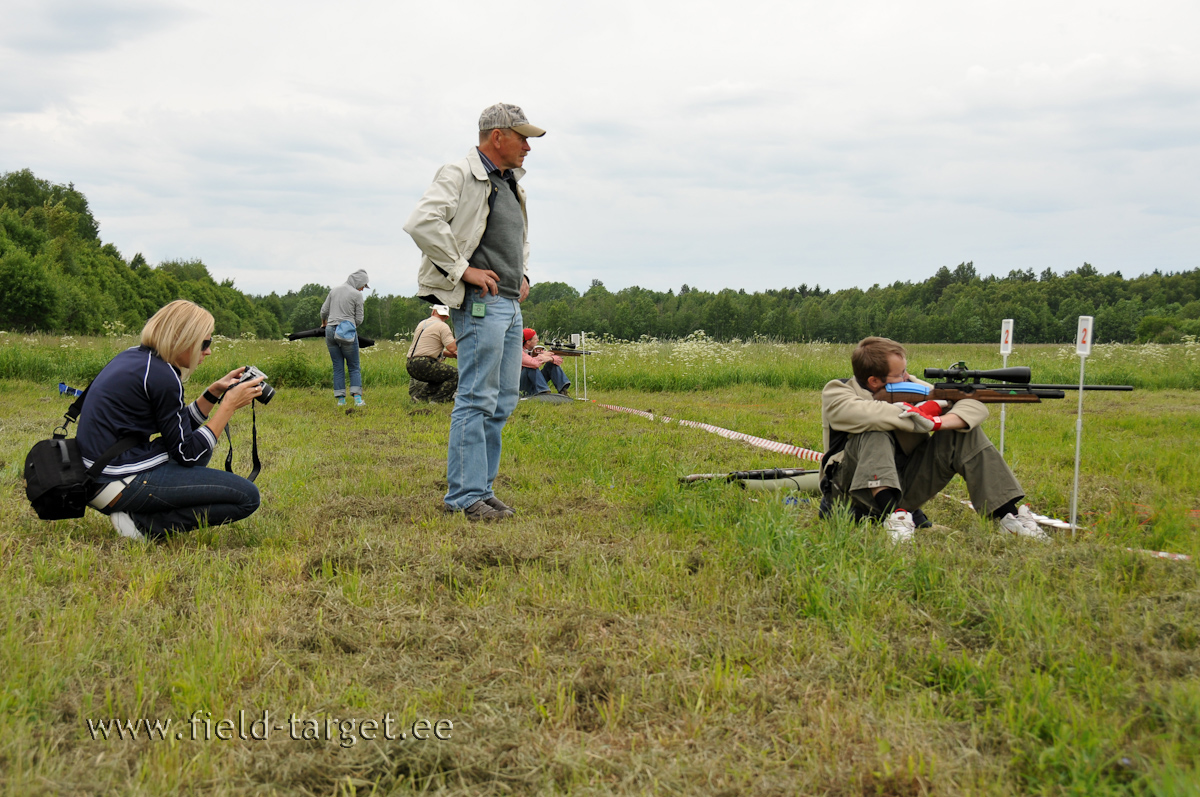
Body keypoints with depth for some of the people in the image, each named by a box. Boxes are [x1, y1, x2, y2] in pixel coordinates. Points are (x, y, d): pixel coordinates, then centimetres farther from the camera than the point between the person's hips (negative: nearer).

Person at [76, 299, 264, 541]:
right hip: (122, 484, -10)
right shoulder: (161, 376, -16)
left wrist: (214, 393, 12)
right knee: (247, 497, -10)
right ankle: (143, 524, -10)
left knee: (200, 448, 32)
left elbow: (179, 428, 21)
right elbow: (187, 453, -10)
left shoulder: (133, 357, 13)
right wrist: (229, 404, -7)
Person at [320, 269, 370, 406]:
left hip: (330, 330, 5)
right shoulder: (357, 294, -5)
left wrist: (324, 324, 34)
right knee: (354, 367, 3)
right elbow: (359, 319, -2)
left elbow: (324, 311, 14)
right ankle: (357, 398, -8)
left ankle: (340, 399, 5)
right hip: (347, 333, -5)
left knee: (338, 367, 9)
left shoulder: (335, 290, 10)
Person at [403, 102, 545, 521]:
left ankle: (480, 488, 16)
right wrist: (463, 269, -19)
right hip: (480, 302, -9)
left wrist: (523, 274, 21)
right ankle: (465, 496, -5)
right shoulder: (460, 176, -7)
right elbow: (421, 222, -22)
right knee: (477, 399, -9)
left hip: (510, 303, 9)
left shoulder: (511, 184, 20)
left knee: (503, 401, 9)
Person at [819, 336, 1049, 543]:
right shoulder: (835, 393, -10)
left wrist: (937, 422, -25)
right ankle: (893, 514, -43)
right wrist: (917, 414, -22)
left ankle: (1009, 515, -11)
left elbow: (975, 406, -4)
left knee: (964, 430, -7)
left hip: (904, 488, 5)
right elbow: (864, 413, -35)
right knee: (876, 434, -30)